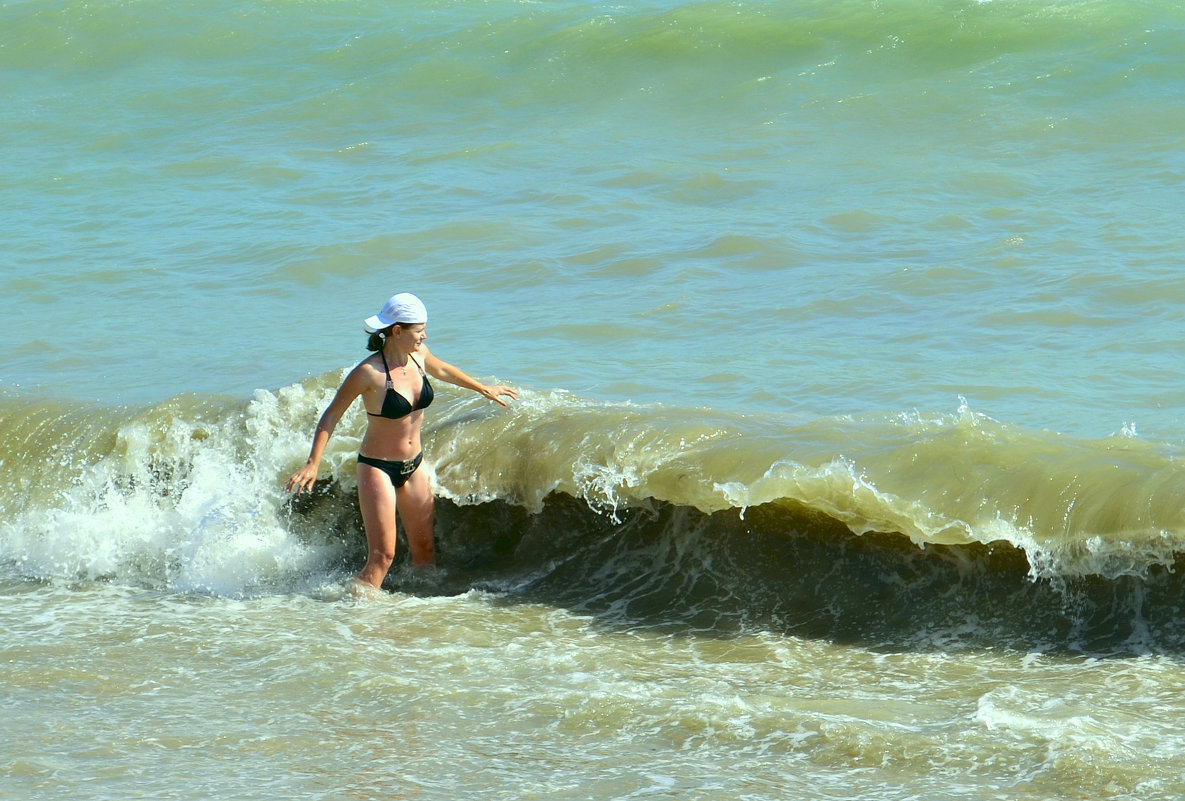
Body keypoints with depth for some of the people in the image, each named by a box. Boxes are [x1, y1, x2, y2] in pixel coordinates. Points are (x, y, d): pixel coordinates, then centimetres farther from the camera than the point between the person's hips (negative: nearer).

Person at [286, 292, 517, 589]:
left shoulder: (419, 355, -3)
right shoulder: (368, 372, -22)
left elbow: (442, 371, 22)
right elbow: (331, 417, -15)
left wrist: (484, 390, 36)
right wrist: (313, 464, -22)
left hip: (413, 465, 7)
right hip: (377, 468, -7)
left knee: (424, 549, 12)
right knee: (382, 556, -12)